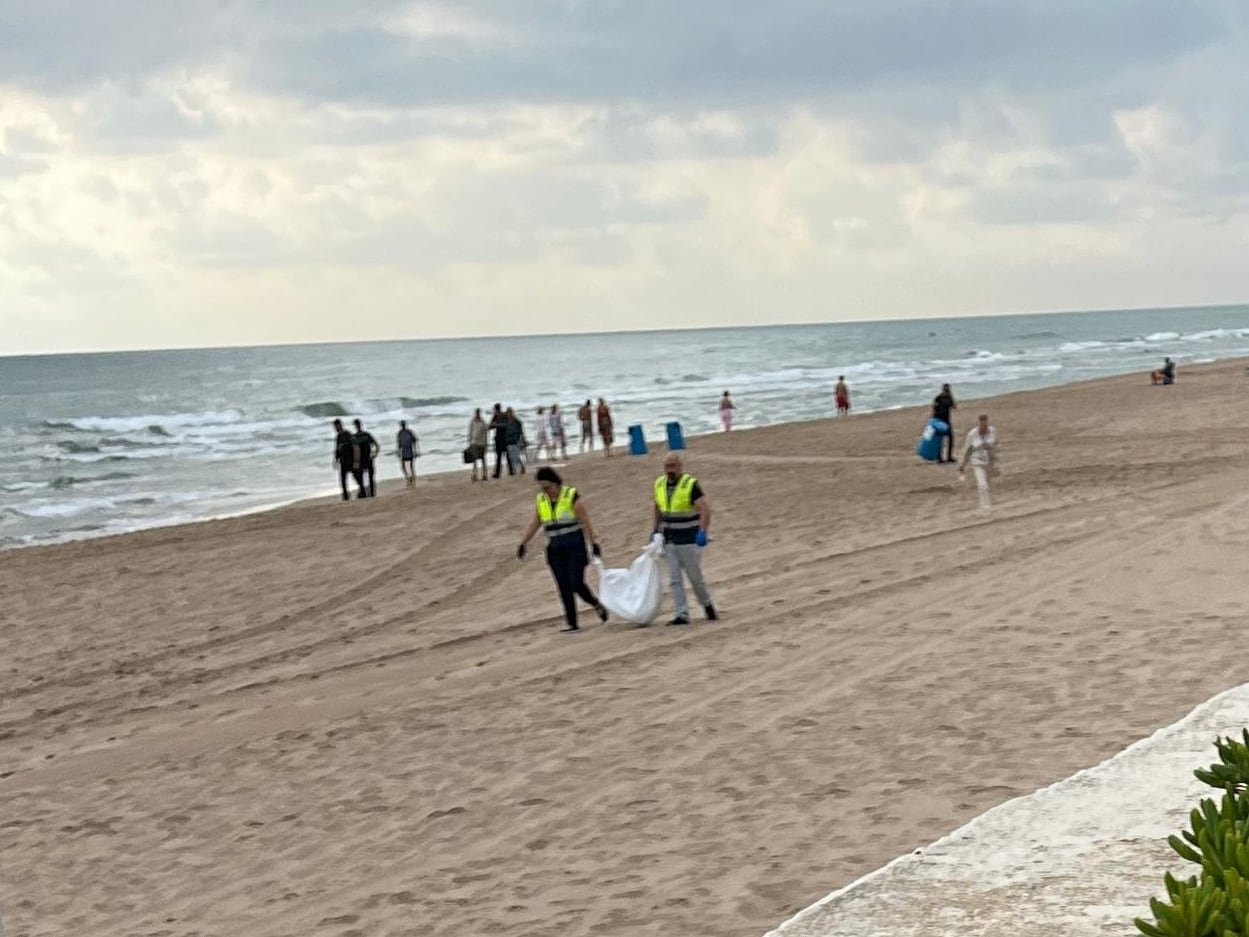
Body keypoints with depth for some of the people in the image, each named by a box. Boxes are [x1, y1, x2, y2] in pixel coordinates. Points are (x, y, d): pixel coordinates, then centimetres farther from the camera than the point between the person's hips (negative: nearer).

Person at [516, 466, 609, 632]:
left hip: (575, 547, -5)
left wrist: (593, 542, -16)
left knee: (577, 584, -12)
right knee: (564, 588, 1)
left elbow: (585, 521, -11)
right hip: (555, 549, 5)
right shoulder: (541, 500, 8)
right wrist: (523, 543, 10)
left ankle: (597, 604, 15)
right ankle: (571, 623, 5)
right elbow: (534, 524, 14)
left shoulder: (573, 497, -8)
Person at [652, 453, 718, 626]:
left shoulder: (691, 485, -15)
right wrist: (656, 531, 18)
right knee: (674, 579, 0)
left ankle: (707, 604, 28)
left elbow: (705, 510, -21)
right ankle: (681, 615, 1)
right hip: (668, 540, 5)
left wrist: (702, 533, -32)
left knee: (695, 577, 5)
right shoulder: (659, 484, 4)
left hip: (688, 540, -5)